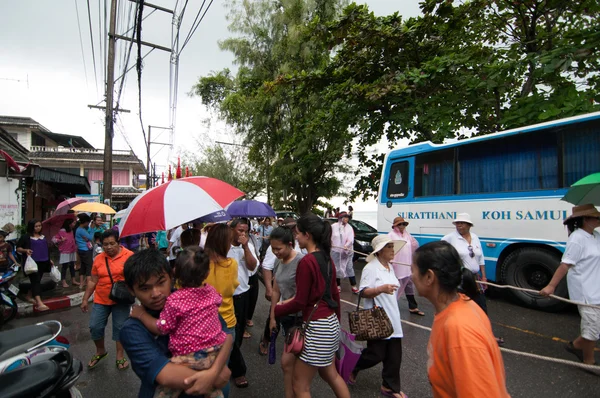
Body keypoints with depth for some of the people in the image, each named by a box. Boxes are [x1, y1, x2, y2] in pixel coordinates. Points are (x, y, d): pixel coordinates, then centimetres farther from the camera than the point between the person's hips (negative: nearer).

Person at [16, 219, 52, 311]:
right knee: (35, 281, -13)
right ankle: (39, 303, -20)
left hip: (42, 262, 6)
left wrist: (49, 260, 21)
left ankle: (29, 296, 36)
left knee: (36, 281, 15)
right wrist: (25, 250, -24)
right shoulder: (26, 237, -5)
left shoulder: (43, 237, 13)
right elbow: (18, 248, -4)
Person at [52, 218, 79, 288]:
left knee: (72, 266, 12)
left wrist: (75, 248, 11)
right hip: (65, 252, -7)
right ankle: (64, 282, 6)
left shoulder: (71, 231, 8)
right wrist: (61, 240, -25)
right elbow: (54, 239, -12)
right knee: (65, 266, -1)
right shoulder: (61, 231, -12)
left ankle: (73, 280, 21)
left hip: (72, 252, 7)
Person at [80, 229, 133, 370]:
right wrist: (85, 299, 8)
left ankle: (120, 355, 23)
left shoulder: (129, 256, -12)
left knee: (120, 327, 5)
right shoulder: (98, 259, 0)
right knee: (95, 327, 7)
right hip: (101, 300, 4)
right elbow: (92, 281, 7)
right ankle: (100, 351, 33)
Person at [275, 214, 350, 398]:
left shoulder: (306, 261, -21)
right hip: (330, 323, 9)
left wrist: (275, 310, -4)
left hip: (317, 327, -9)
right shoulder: (326, 258, 5)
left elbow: (300, 302, -19)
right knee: (330, 374, 28)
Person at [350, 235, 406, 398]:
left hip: (392, 318, 8)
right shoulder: (370, 268, -16)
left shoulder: (390, 267, 9)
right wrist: (381, 289, -34)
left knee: (394, 355, 9)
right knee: (376, 354, 0)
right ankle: (352, 367, 27)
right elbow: (364, 292, -21)